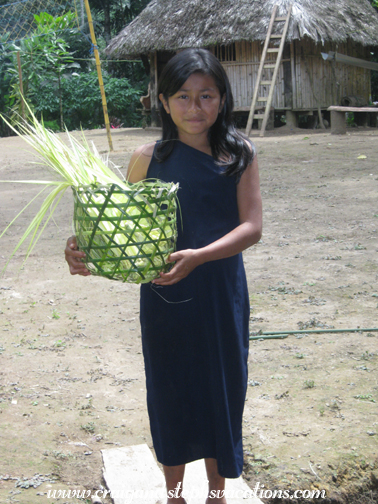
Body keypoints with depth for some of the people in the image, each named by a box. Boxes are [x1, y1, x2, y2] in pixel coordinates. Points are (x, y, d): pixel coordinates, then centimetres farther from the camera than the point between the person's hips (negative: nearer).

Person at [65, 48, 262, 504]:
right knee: (170, 393, 13)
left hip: (221, 295, 0)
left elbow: (252, 226, -12)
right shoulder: (148, 159, -3)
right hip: (163, 296, 0)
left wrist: (198, 256, -27)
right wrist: (89, 255, -22)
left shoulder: (239, 154, -4)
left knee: (221, 390, 12)